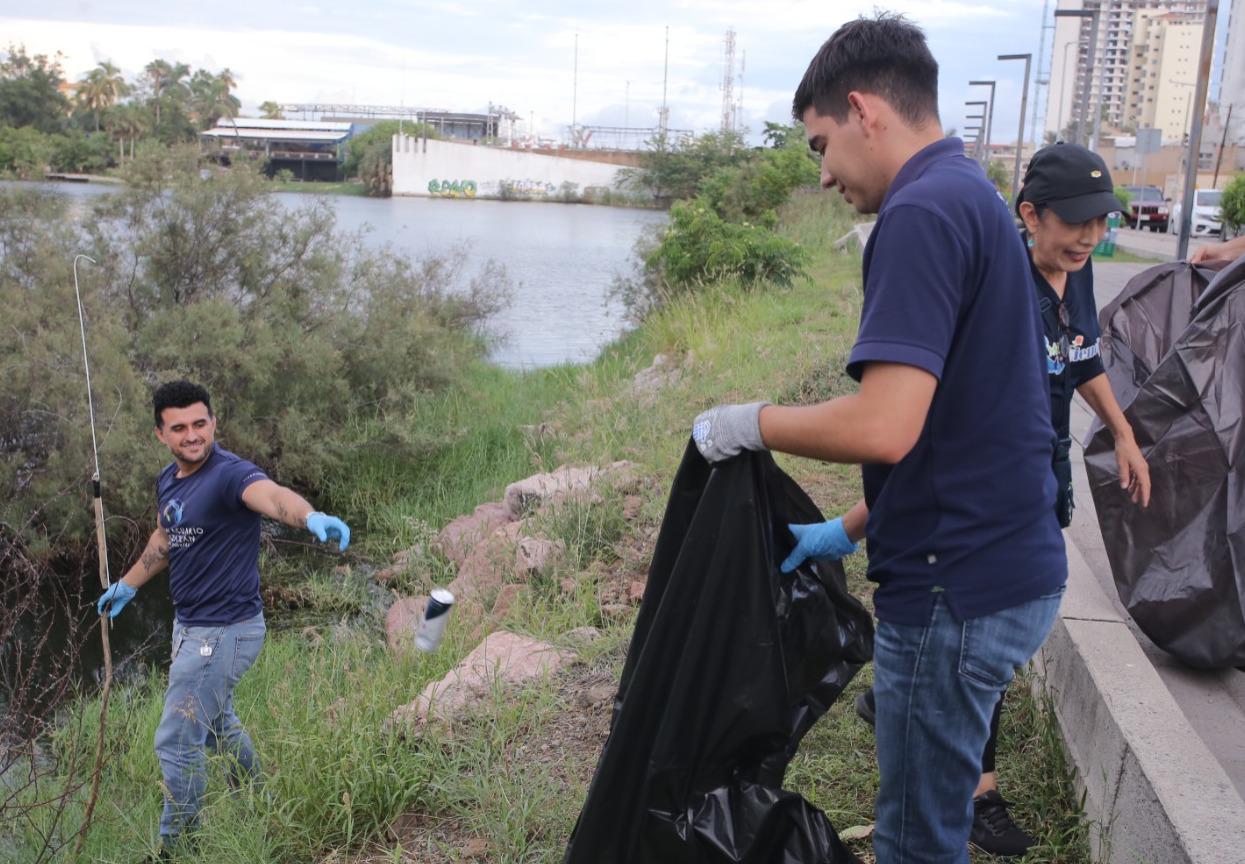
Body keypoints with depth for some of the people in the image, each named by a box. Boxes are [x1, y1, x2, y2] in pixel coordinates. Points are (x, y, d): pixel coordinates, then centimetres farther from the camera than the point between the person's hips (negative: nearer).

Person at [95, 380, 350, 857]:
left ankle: (175, 846, 21)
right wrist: (128, 585, 33)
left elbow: (272, 495, -47)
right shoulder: (168, 480, 3)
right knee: (214, 720, 28)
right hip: (189, 624, 9)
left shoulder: (230, 474, -24)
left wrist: (310, 516, -68)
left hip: (225, 631, -9)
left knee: (176, 742, 0)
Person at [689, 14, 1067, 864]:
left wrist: (749, 424, -11)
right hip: (1009, 563, 10)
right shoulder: (974, 194, 13)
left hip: (960, 589, -10)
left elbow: (884, 427, -28)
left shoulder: (922, 212, -18)